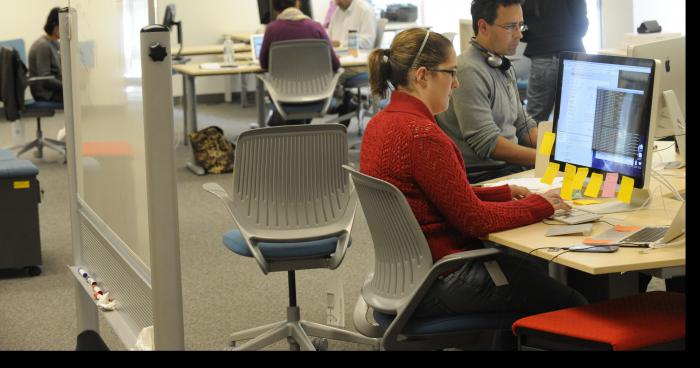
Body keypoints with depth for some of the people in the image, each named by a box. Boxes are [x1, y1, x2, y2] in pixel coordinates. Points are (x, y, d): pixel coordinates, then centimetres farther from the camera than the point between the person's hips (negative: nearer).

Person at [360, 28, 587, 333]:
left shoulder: (381, 123, 7)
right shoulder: (421, 134, -23)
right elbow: (473, 219, -17)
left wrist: (505, 193, 13)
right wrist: (540, 205, -5)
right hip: (435, 282, -10)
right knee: (570, 306, 0)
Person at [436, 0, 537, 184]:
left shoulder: (504, 67, 16)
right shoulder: (469, 72, -15)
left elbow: (523, 125, 20)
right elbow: (488, 144, -20)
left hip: (509, 168, 9)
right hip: (481, 177, -9)